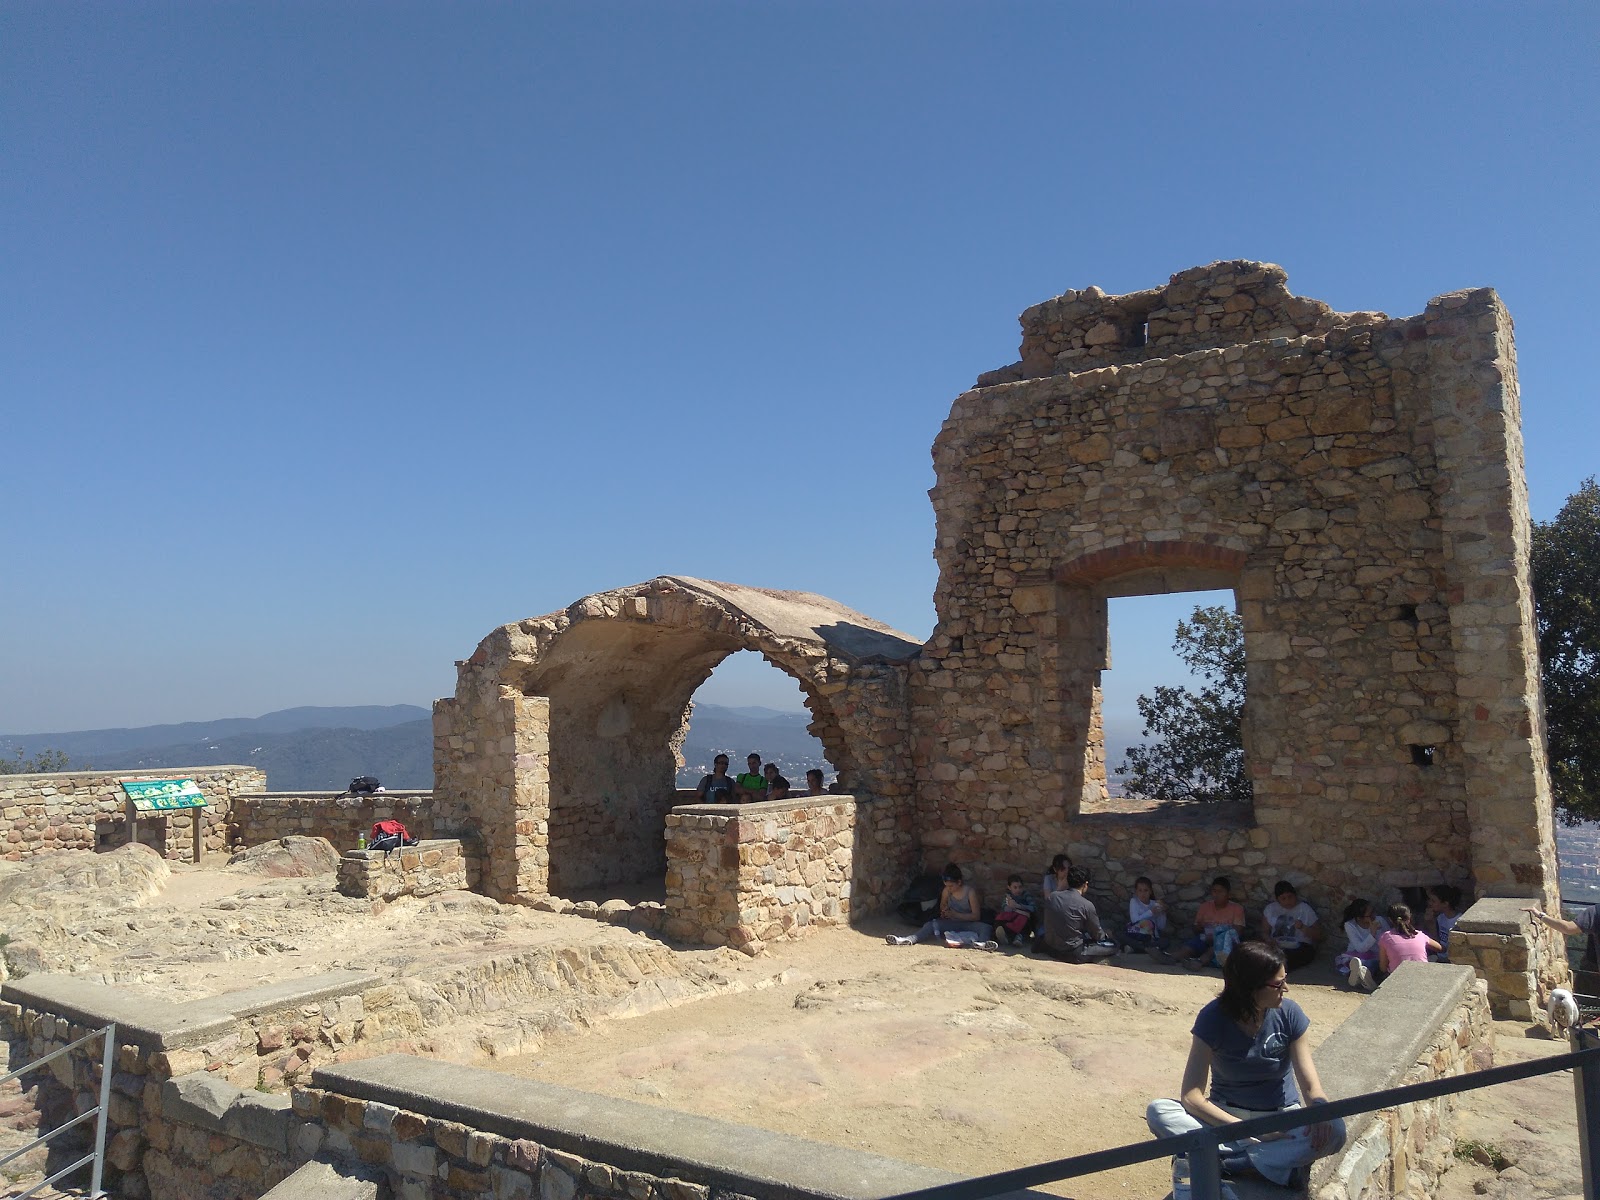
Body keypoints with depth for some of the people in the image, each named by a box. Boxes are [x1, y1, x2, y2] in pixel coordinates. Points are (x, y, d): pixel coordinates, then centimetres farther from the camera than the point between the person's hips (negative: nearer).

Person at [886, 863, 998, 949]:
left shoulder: (970, 891, -14)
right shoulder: (946, 891, -1)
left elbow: (975, 915, -14)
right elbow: (942, 905, 20)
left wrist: (955, 914, -18)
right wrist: (944, 911, -3)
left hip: (968, 923, -3)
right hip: (951, 923, 3)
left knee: (985, 928, -34)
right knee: (931, 925, -23)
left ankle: (981, 943, -70)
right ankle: (907, 940, -46)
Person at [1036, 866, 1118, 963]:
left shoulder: (1052, 896, -2)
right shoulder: (1087, 905, -16)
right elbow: (1097, 935, -1)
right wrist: (1104, 935, 22)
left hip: (1050, 949, 6)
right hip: (1073, 954, -6)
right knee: (1113, 946, 3)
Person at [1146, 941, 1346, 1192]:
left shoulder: (1289, 1014, -12)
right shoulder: (1213, 1018, -16)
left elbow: (1311, 1085, -10)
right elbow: (1191, 1096, -19)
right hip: (1226, 1115, -1)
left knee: (1334, 1132, -30)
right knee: (1158, 1112, -28)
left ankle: (1220, 1161, -28)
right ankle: (1280, 1161, -27)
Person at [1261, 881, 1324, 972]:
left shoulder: (1305, 909, 8)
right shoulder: (1270, 909, 15)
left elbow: (1319, 936, 6)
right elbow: (1265, 932, 12)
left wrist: (1302, 927, -12)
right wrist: (1270, 940, -12)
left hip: (1301, 947, -2)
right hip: (1276, 946, 2)